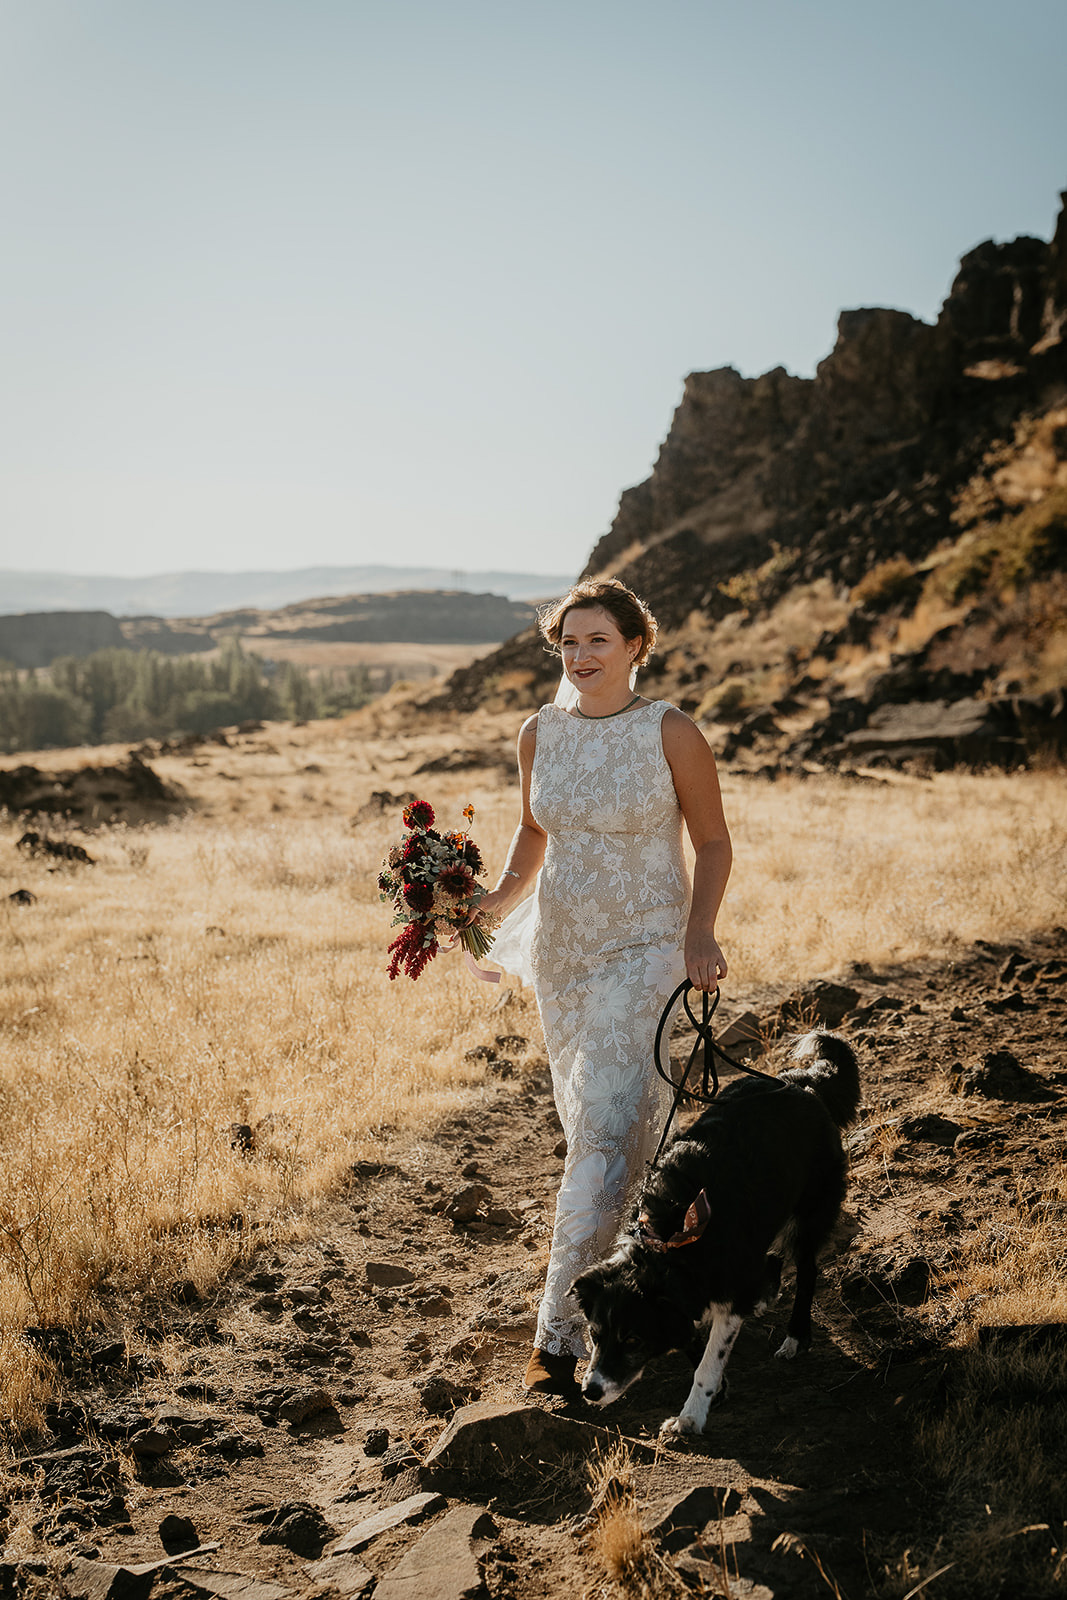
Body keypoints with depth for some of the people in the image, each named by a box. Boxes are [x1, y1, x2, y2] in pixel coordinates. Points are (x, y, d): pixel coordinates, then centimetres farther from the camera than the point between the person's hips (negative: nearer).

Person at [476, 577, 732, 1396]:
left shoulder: (670, 732, -10)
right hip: (560, 950, 5)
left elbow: (714, 842, -3)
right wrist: (503, 897, 2)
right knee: (595, 1122, 16)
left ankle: (562, 1330, -7)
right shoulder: (540, 734, 3)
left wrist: (700, 932, -15)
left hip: (645, 951, -5)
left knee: (607, 1131, -12)